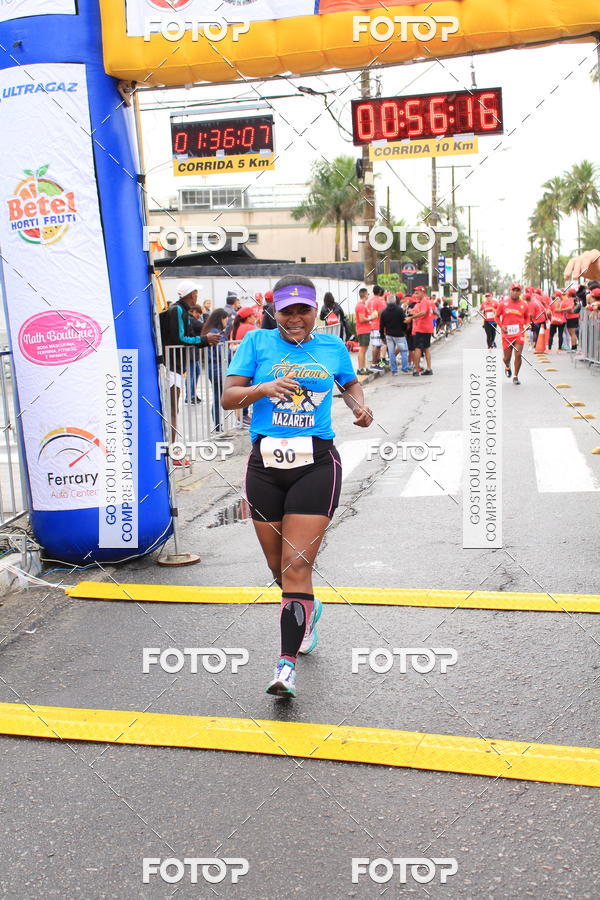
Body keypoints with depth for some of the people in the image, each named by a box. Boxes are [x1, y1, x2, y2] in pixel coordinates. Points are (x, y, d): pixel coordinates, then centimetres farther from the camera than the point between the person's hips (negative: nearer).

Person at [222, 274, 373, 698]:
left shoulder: (332, 346, 8)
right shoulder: (257, 342, 4)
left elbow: (351, 383, 27)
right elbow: (229, 397, -2)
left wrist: (360, 406, 6)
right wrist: (265, 388, -20)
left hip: (316, 464, -2)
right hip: (265, 464, 2)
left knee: (297, 566, -10)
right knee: (278, 565, 14)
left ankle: (287, 665, -7)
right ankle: (307, 609, 46)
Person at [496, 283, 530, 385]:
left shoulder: (524, 305, 4)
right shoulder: (503, 304, 0)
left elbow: (527, 317, 19)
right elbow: (497, 316, 9)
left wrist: (526, 325, 0)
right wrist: (501, 326, -6)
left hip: (519, 334, 0)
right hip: (507, 334, 0)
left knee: (518, 355, -12)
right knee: (507, 358, 7)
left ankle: (516, 377, 5)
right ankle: (507, 367, 45)